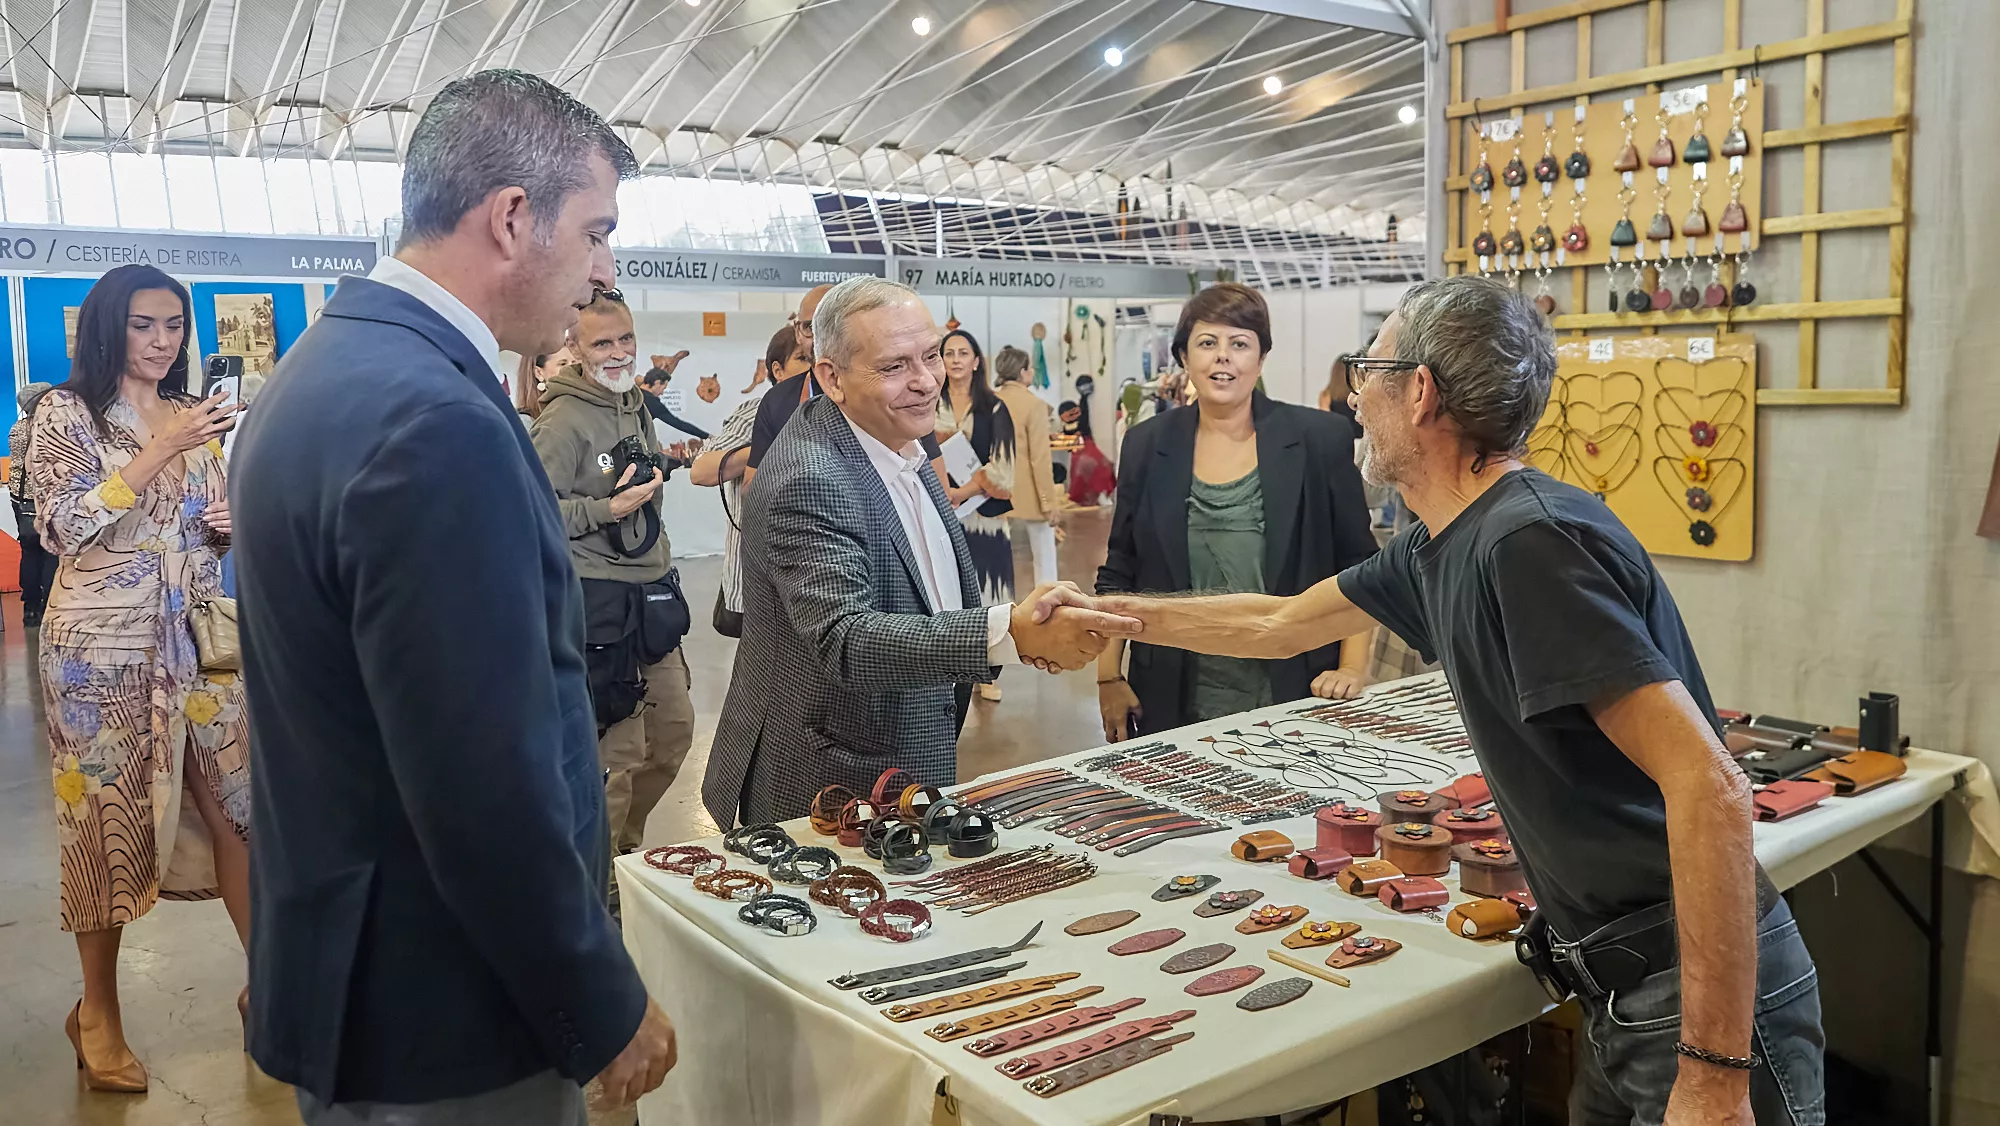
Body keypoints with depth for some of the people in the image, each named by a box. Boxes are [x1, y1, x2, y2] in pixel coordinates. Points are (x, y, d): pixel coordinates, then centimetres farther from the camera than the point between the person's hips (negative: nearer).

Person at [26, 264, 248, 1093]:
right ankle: (98, 1012, 20)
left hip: (197, 642, 4)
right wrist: (162, 451, -22)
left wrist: (236, 521, -5)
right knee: (107, 820, 4)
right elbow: (63, 528, -15)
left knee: (239, 807, 3)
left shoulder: (196, 416, 11)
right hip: (102, 648, -4)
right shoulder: (65, 413, -3)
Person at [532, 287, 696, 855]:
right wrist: (607, 509, -21)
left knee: (674, 732, 16)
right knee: (617, 751, -5)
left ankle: (625, 845, 35)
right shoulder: (563, 419, -13)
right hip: (601, 603, -9)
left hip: (652, 596, 9)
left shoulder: (635, 403, 13)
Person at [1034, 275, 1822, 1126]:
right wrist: (1108, 612, 27)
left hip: (1702, 996, -8)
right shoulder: (1439, 546, 5)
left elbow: (1708, 786, -27)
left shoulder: (1532, 540, -23)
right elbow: (1280, 625, 20)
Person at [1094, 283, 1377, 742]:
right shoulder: (1147, 444, 3)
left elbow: (1359, 568, 1)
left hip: (1294, 699, -1)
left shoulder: (1320, 440, -3)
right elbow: (1118, 576, 8)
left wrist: (1352, 668, -8)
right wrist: (1108, 678, 3)